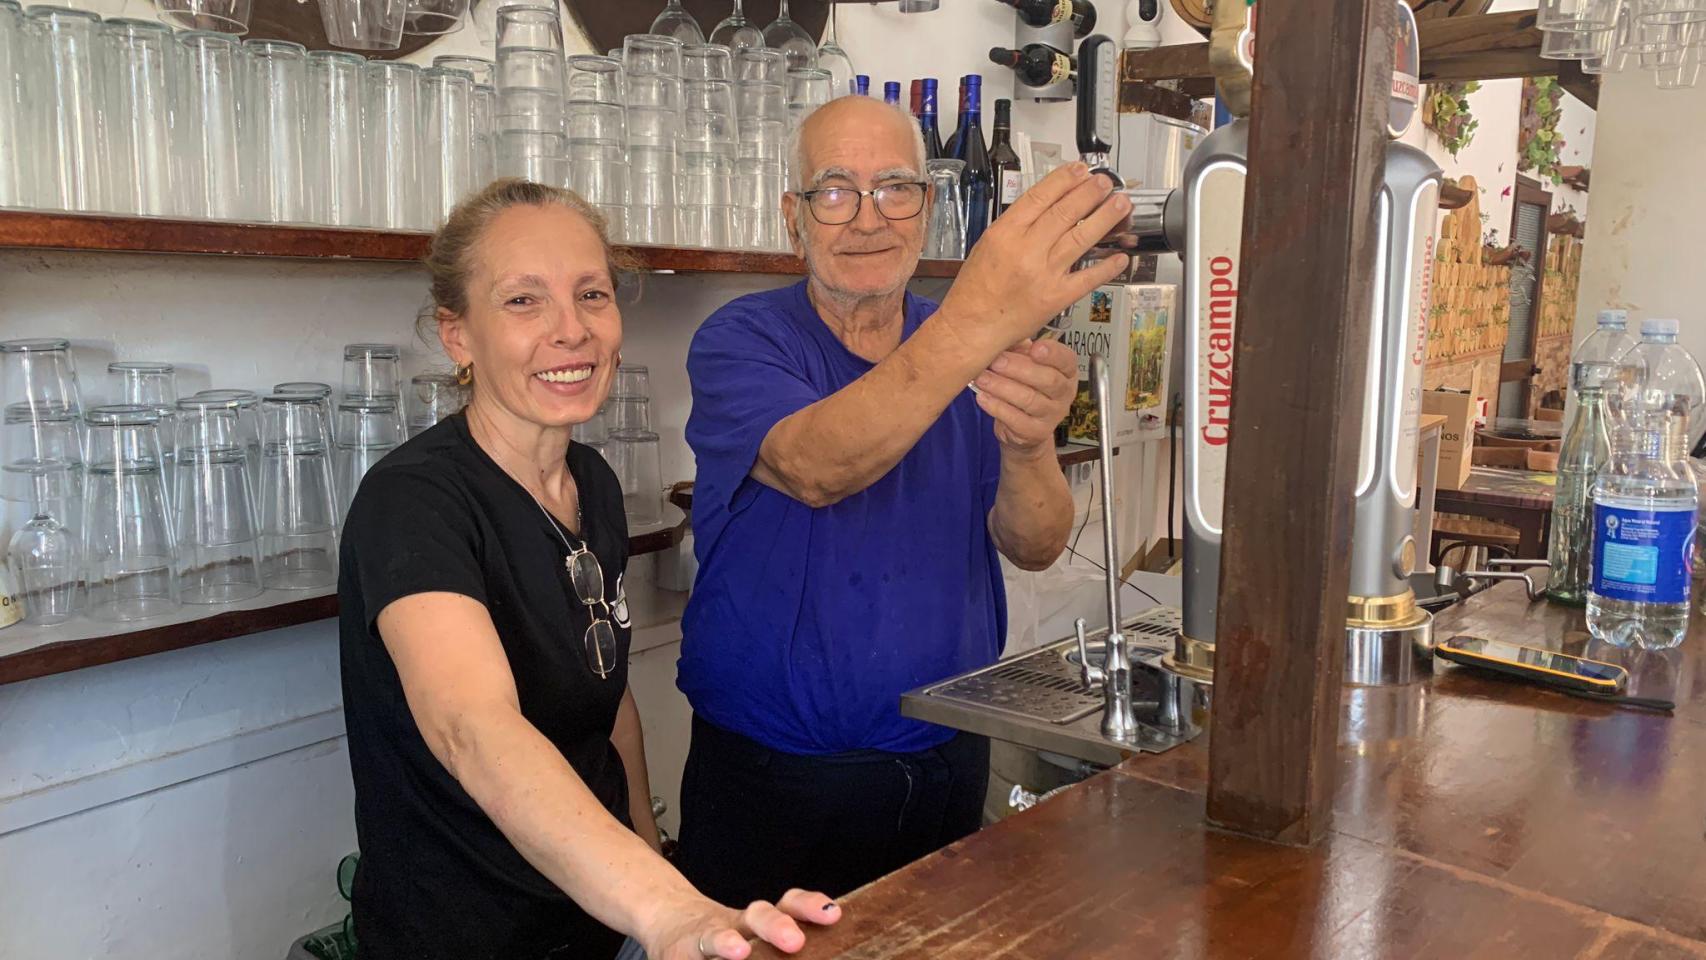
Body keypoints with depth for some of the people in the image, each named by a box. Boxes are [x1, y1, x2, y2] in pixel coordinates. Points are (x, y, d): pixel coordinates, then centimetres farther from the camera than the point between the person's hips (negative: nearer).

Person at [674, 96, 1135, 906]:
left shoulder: (981, 351, 2)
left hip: (946, 769, 4)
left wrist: (1027, 445, -34)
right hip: (771, 776, -3)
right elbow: (814, 468, -32)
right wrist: (974, 324, -48)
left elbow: (1035, 547, -10)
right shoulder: (739, 344, -10)